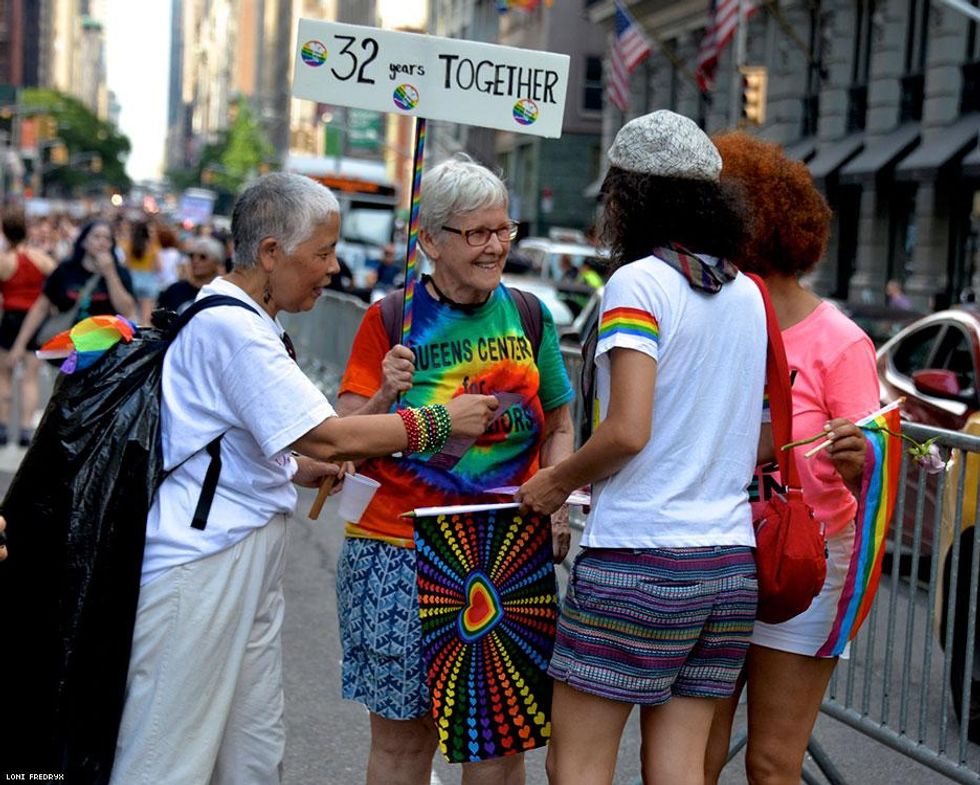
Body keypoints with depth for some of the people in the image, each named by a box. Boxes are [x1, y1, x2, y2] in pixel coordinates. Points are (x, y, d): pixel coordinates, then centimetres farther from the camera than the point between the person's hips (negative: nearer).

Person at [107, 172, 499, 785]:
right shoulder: (231, 327, -17)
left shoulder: (247, 321, 17)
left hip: (251, 556, 10)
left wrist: (298, 469, 13)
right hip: (200, 561, -10)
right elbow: (327, 436, -21)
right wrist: (442, 421, -12)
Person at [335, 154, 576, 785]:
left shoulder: (529, 316, 8)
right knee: (402, 734, 4)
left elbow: (558, 428, 17)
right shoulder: (390, 320, 0)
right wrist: (387, 395, -20)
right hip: (398, 553, -2)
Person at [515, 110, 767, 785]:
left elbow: (628, 430, -19)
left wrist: (557, 482, -3)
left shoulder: (638, 283, -9)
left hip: (638, 559, -7)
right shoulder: (749, 295, 12)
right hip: (731, 560, 7)